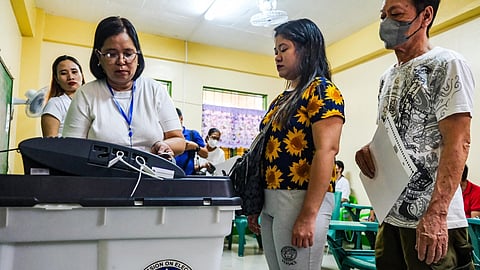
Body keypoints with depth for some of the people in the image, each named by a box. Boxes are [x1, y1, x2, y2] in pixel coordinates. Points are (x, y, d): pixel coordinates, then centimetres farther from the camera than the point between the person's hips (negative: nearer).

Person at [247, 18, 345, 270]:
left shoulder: (321, 90, -7)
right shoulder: (281, 98, 17)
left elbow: (326, 151, -18)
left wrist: (308, 215, -23)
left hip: (302, 200, -8)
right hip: (271, 202, 8)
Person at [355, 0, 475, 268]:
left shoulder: (447, 65, -7)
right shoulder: (388, 76, 15)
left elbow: (458, 143, -15)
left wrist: (436, 215, -22)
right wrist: (369, 150, 0)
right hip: (391, 214, 7)